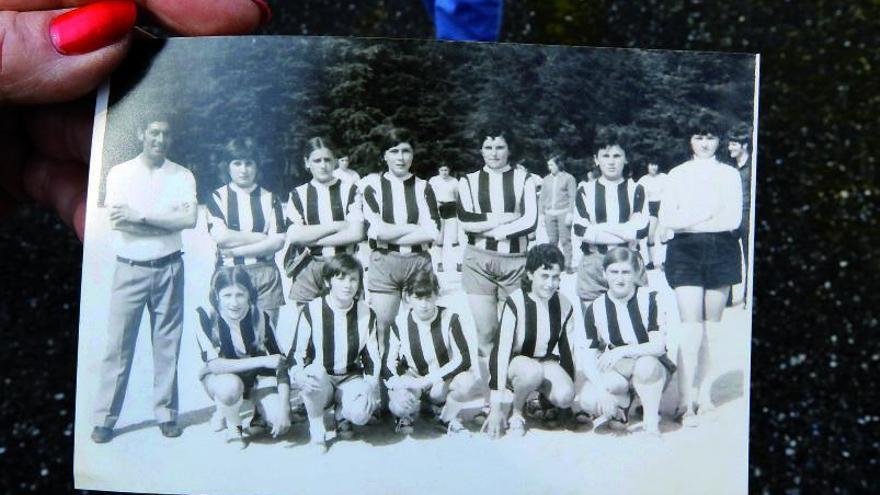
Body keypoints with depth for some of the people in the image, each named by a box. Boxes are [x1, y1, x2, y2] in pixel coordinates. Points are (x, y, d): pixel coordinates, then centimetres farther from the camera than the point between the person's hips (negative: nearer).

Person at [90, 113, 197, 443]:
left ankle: (166, 413, 16)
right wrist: (168, 223, -12)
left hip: (168, 269, 1)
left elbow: (190, 219, -11)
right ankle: (104, 418, 12)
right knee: (118, 344, 2)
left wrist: (140, 215, -15)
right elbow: (116, 221, -10)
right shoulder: (120, 173, 2)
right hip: (130, 269, 0)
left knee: (167, 343, 6)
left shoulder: (182, 176, 3)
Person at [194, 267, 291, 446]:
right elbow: (214, 365, -32)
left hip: (258, 377, 1)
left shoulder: (261, 317, -19)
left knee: (281, 424, -21)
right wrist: (262, 360, -36)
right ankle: (232, 427, -5)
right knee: (231, 385, -38)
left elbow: (280, 363, -16)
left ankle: (259, 408, 16)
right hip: (219, 377, -1)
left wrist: (284, 408, -24)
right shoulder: (206, 317, -24)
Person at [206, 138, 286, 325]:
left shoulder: (269, 198, 10)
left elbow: (278, 241, -1)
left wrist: (237, 250, -8)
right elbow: (221, 236, -9)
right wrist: (263, 237, -5)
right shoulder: (218, 197, 6)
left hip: (265, 275, 1)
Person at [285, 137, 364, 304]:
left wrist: (311, 240, -5)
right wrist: (337, 225, -6)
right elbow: (293, 236, -3)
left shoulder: (349, 190, 6)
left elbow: (356, 233, -5)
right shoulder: (298, 194, 11)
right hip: (308, 267, 1)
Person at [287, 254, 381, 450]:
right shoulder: (311, 311, -8)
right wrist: (298, 374, -29)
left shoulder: (366, 314, -1)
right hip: (319, 382, -1)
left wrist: (371, 385, -10)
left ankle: (341, 412, 10)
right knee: (315, 373, -37)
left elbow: (372, 358, 6)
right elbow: (295, 354, -8)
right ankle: (316, 429, -10)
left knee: (360, 413, -30)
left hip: (351, 379, 1)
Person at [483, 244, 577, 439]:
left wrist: (570, 386, 9)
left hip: (547, 362, 4)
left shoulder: (565, 306, -8)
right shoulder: (515, 303, -22)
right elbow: (502, 350, -27)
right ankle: (515, 412, -8)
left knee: (564, 397, -26)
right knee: (532, 371, -37)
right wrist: (496, 406, -31)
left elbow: (567, 351, 4)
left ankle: (541, 394, 9)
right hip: (515, 361, -3)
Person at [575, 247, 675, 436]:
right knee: (587, 400, -27)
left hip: (652, 368, -1)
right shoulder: (595, 309, -5)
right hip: (615, 372, 1)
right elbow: (587, 357, -9)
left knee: (645, 364, -37)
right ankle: (623, 401, 5)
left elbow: (659, 346, -19)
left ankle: (652, 421, -14)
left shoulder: (650, 299, -9)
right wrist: (602, 390, -24)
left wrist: (622, 351, -33)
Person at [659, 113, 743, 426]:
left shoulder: (730, 175, 10)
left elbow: (733, 219, -1)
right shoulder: (677, 175, 9)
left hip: (721, 251, 1)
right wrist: (709, 215, -8)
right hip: (685, 252, -1)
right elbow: (665, 218, -1)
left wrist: (689, 222, -6)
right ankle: (687, 401, -10)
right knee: (690, 326, -10)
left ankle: (705, 393, 14)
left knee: (712, 326, 5)